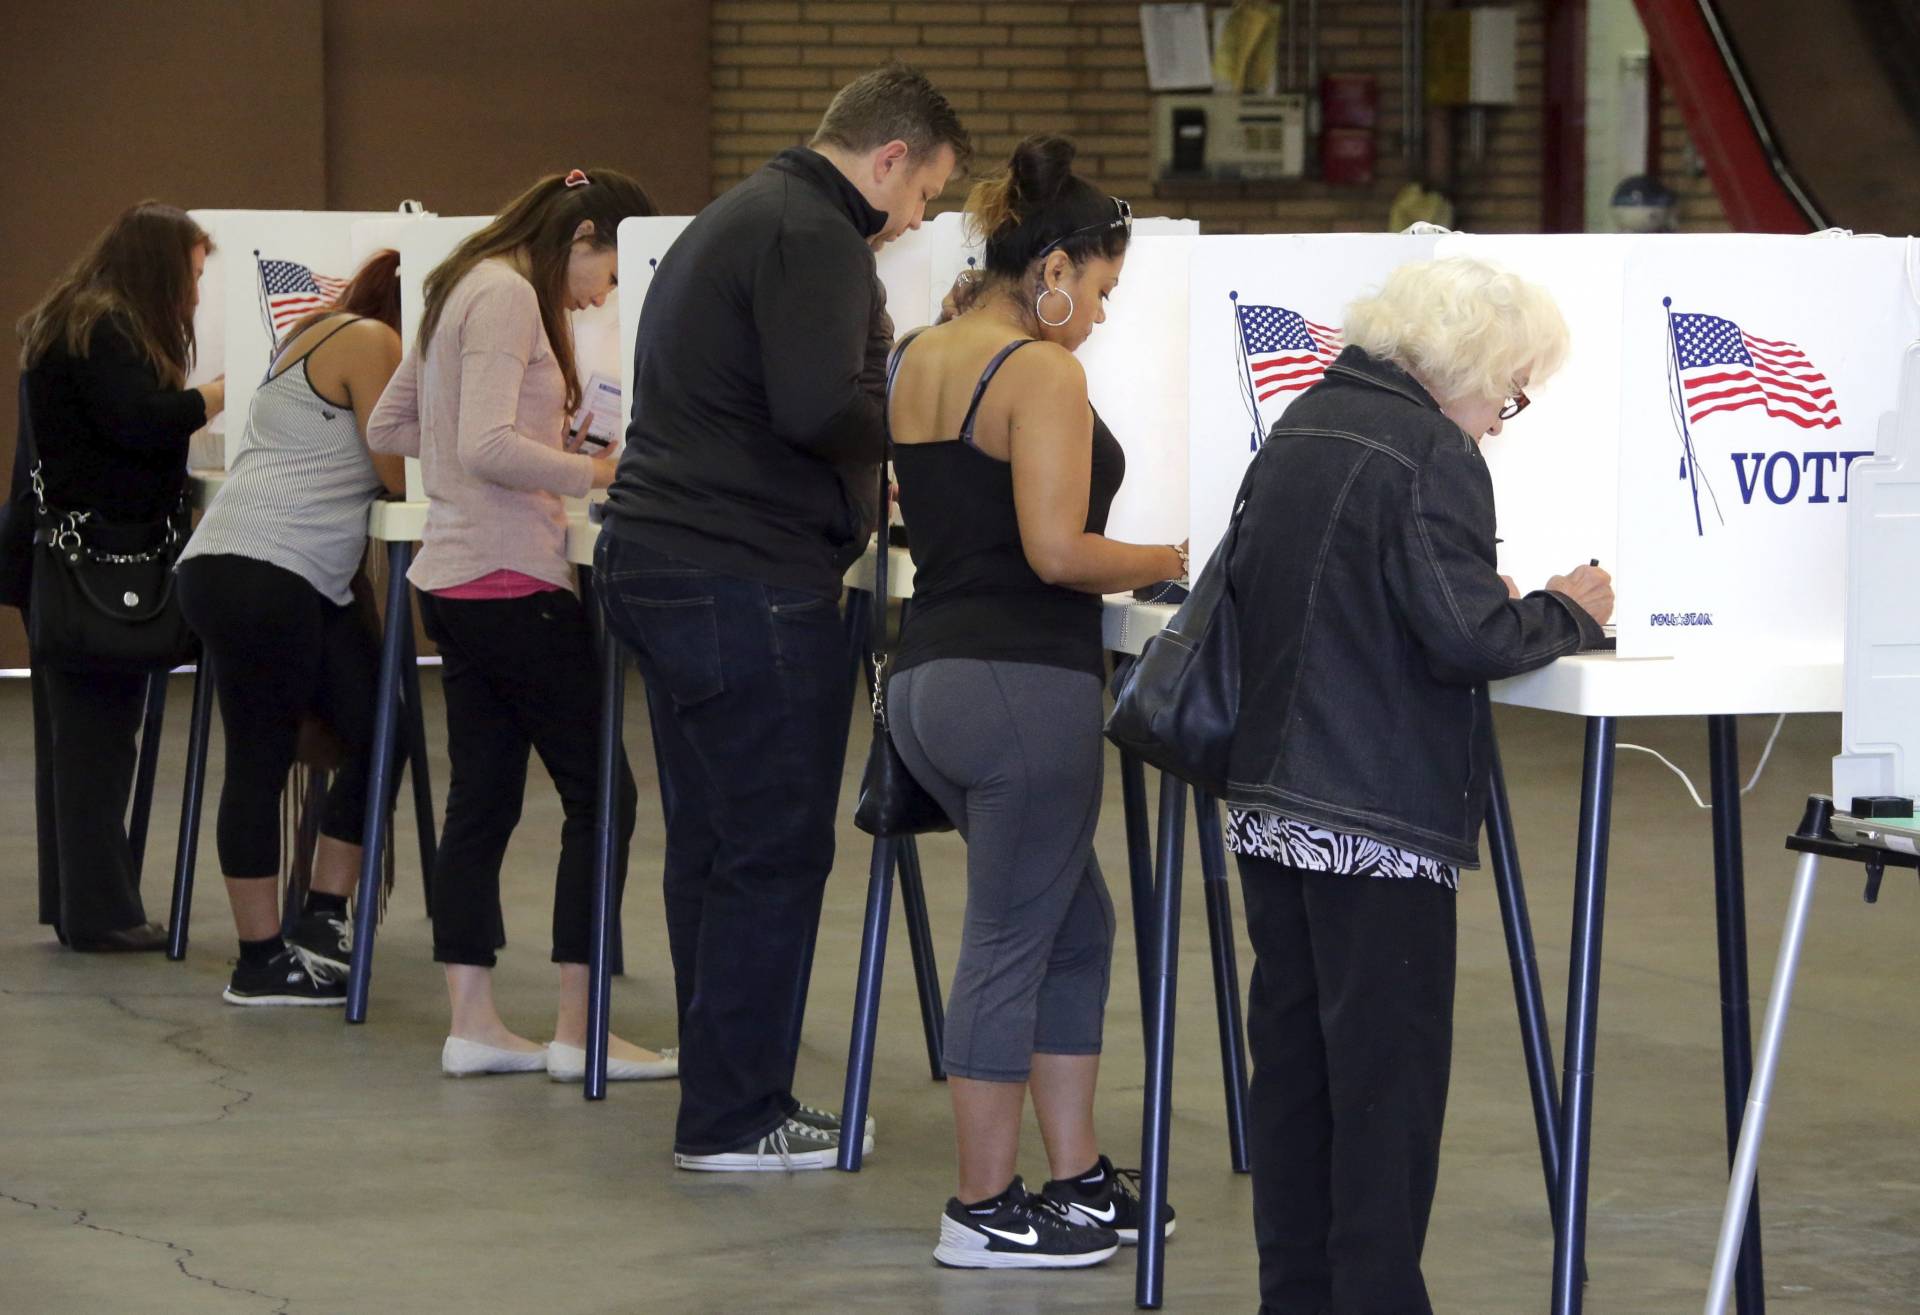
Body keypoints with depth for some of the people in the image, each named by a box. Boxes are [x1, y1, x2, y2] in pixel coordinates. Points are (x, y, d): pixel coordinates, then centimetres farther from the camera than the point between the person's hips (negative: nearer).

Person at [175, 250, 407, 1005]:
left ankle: (322, 923, 10)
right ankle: (261, 963, -2)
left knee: (379, 732, 8)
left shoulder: (324, 337, 24)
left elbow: (378, 474, 22)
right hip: (259, 574, -10)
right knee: (261, 760, -5)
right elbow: (401, 477, -9)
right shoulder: (370, 343, -7)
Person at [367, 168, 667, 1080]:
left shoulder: (470, 289, 17)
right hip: (511, 584, -10)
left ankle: (472, 1024, 11)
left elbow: (386, 430, 24)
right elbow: (488, 447, -24)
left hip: (456, 584, 10)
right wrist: (599, 472, -20)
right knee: (600, 794, -4)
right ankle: (579, 1031, -3)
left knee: (481, 801, 10)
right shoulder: (507, 295, -13)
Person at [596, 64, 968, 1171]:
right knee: (776, 849, -4)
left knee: (715, 842, 14)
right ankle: (738, 1117, -1)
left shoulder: (739, 218, 22)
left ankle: (726, 1096, 20)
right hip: (752, 582, -11)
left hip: (659, 559, 11)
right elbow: (819, 407, -23)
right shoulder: (816, 240, -12)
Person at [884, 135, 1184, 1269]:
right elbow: (1057, 550, -21)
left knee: (1076, 922, 18)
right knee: (1010, 942, 0)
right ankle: (986, 1210, 8)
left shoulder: (919, 360, 13)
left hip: (927, 672, 9)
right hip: (1025, 683, -9)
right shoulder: (1041, 372, -14)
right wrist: (1168, 563, -4)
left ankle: (1079, 1178, 22)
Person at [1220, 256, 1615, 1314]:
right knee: (1388, 1072, -1)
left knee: (1292, 1057, 13)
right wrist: (1565, 613, -2)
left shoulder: (1299, 429, 12)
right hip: (1376, 820, -8)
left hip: (1267, 800, 8)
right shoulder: (1431, 455, -14)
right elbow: (1466, 640, -21)